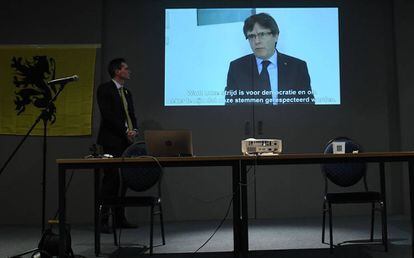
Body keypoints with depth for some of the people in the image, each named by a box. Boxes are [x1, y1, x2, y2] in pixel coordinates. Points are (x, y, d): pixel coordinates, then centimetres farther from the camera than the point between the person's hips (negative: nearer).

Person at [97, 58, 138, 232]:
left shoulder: (127, 92, 20)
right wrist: (125, 131, -14)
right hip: (112, 141, -7)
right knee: (111, 179, -9)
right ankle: (103, 221, -3)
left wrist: (134, 130, -2)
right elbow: (107, 115, -12)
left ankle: (120, 218, 13)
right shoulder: (105, 89, -3)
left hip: (126, 141, 7)